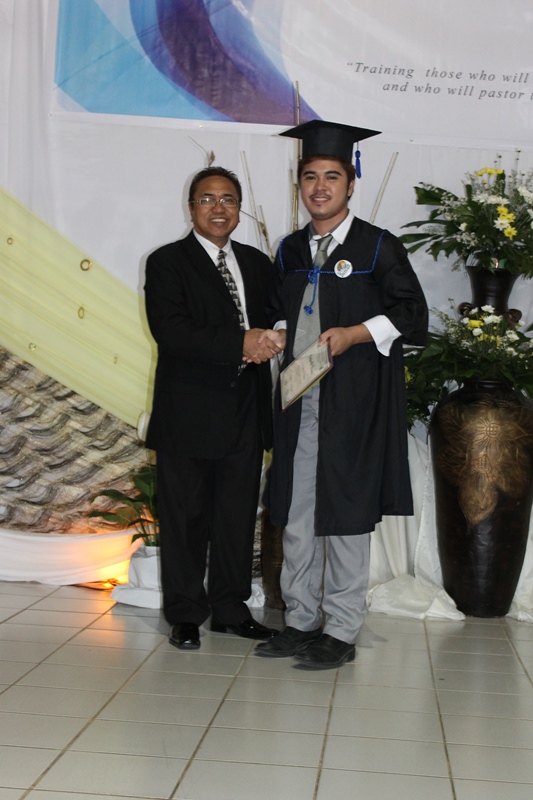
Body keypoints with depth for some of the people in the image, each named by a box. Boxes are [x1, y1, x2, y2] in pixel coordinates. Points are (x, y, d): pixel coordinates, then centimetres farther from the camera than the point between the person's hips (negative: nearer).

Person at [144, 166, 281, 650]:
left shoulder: (257, 264, 15)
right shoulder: (167, 263, -3)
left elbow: (271, 321, 16)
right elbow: (170, 332, -17)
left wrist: (267, 341, -9)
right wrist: (240, 344, -23)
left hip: (245, 415, 5)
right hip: (188, 417, -5)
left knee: (239, 516, 11)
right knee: (186, 518, 4)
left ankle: (231, 609, 25)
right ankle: (185, 615, 17)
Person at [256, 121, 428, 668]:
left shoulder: (378, 248, -2)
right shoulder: (291, 250, 14)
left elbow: (412, 314, -4)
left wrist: (354, 334, -16)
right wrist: (279, 335, 3)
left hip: (353, 402, -5)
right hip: (298, 398, 5)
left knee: (344, 515, -1)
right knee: (294, 514, 8)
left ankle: (341, 632, 9)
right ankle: (301, 621, 20)